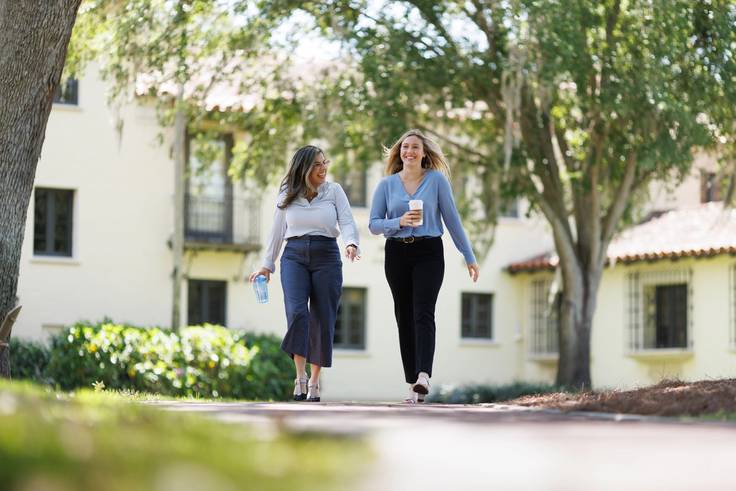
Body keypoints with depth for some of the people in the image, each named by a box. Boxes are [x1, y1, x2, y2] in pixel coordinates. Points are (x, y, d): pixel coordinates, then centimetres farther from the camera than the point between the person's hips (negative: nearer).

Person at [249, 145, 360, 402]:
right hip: (294, 256, 0)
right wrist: (267, 265, 15)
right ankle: (300, 377, -17)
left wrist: (351, 243, -24)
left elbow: (347, 222, -3)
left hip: (326, 257, 0)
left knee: (322, 319, 1)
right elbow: (277, 232, 15)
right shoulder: (287, 196, 8)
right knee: (296, 311, -20)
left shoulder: (334, 191, 5)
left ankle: (314, 381, 11)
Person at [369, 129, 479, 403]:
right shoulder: (387, 184, 6)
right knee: (404, 318, 4)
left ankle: (423, 376, -32)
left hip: (429, 253, -3)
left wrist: (469, 257, 4)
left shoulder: (437, 180, 1)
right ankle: (413, 384, 8)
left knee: (423, 314, -18)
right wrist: (399, 222, -15)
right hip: (397, 254, 3)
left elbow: (452, 219, 4)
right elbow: (374, 224, 4)